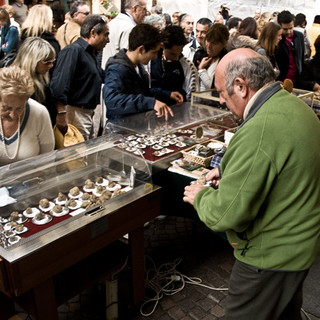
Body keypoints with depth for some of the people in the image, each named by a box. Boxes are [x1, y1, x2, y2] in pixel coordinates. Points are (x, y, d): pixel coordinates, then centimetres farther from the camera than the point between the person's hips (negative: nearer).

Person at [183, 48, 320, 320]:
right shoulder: (295, 106, 0)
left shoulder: (259, 131, -32)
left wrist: (201, 196, -9)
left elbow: (227, 214, -29)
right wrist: (231, 172, 7)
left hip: (271, 255, -9)